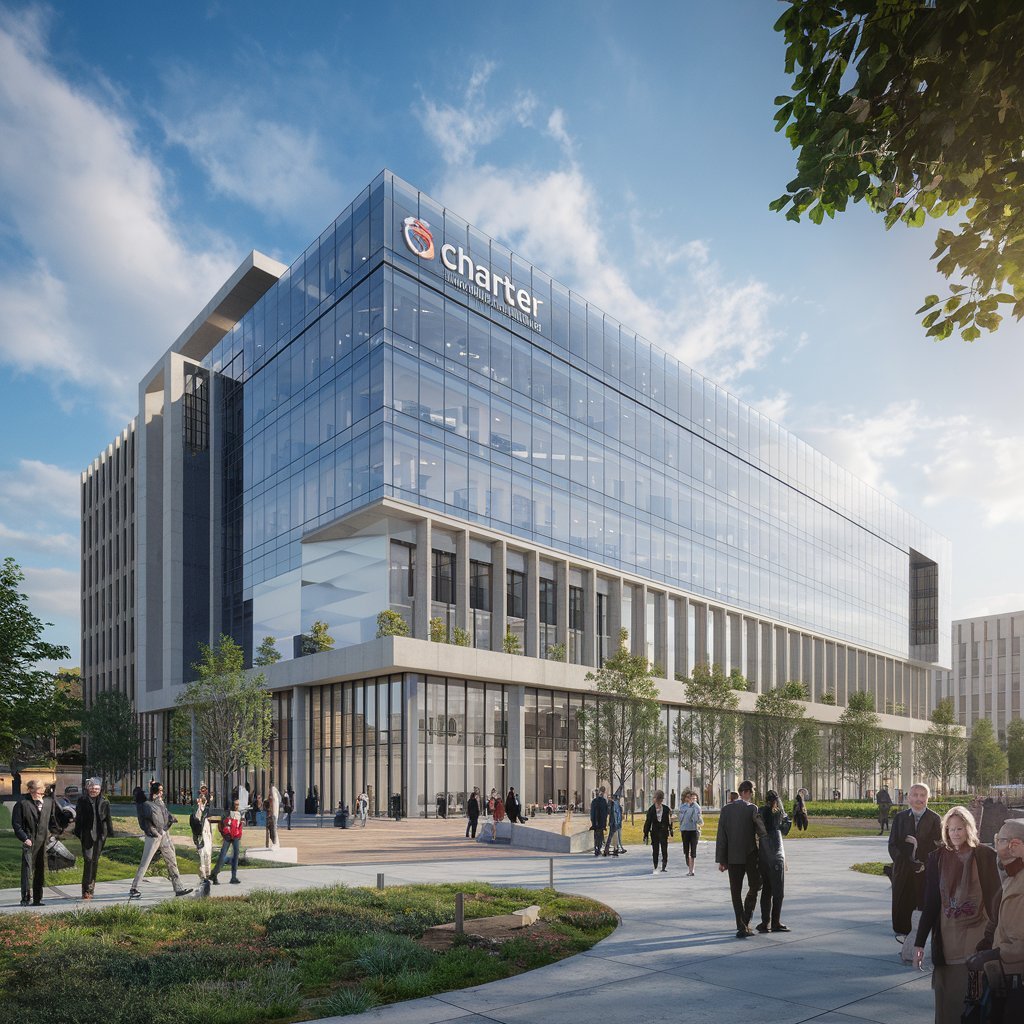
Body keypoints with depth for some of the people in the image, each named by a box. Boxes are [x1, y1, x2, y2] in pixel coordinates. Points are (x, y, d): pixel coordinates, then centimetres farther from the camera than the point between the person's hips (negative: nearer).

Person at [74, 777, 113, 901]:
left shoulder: (105, 802, 6)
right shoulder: (82, 801, 1)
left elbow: (108, 819, 9)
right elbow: (78, 818, 2)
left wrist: (109, 833, 5)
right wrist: (78, 834, -3)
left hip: (100, 835, 3)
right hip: (86, 834, -3)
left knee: (95, 861, 10)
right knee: (88, 859, -12)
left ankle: (90, 889, 21)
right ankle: (86, 890, -9)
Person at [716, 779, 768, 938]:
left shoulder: (726, 809, 1)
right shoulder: (752, 809, -11)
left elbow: (721, 837, 1)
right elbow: (762, 831, -14)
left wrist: (721, 860, 5)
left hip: (733, 857, 3)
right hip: (750, 855, -3)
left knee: (736, 892, 9)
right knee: (754, 886, 17)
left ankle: (742, 926, 6)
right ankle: (745, 921, 9)